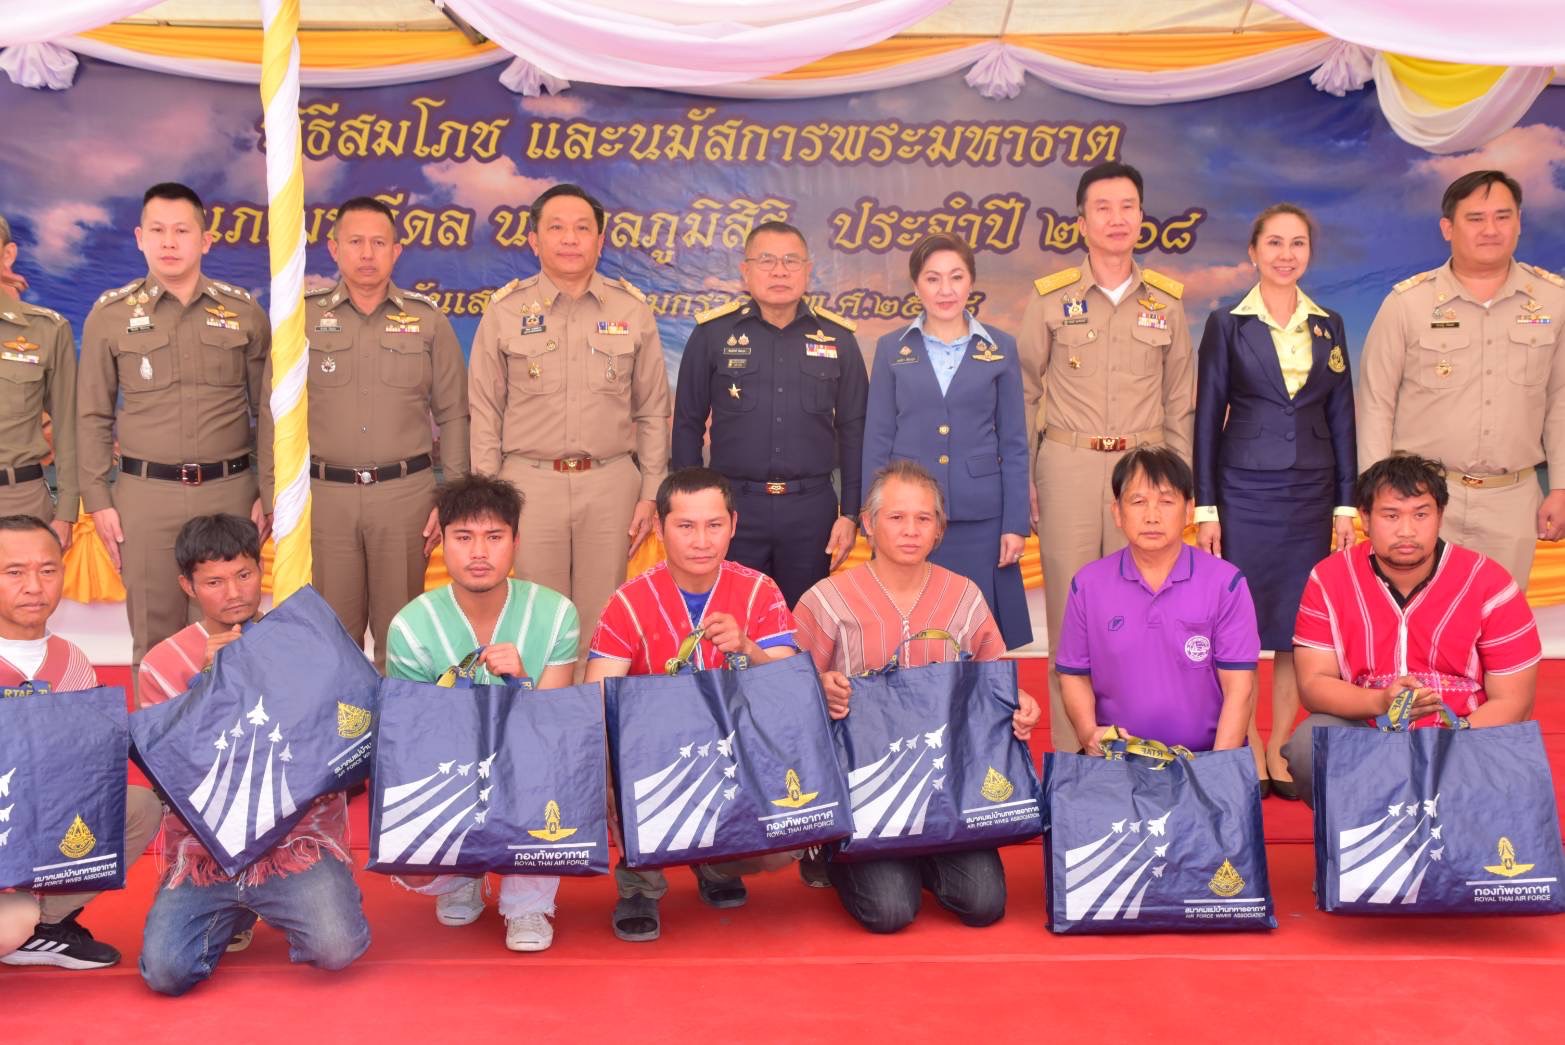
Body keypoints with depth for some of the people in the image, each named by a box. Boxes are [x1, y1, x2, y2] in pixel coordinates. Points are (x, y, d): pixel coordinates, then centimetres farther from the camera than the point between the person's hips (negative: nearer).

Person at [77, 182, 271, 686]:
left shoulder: (244, 312, 5)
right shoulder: (110, 314, 4)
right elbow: (93, 417, 6)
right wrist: (98, 500, 1)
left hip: (229, 488, 1)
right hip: (146, 494, 0)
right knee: (155, 634, 4)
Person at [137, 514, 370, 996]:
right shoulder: (164, 663, 2)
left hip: (297, 838, -1)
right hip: (206, 846, 1)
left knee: (338, 948, -25)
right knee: (165, 970, -19)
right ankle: (232, 916, 15)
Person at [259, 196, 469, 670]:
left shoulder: (428, 320, 5)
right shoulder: (303, 317, 4)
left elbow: (453, 416, 6)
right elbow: (274, 416, 5)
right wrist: (275, 499, 0)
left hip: (406, 492, 0)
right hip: (325, 494, 0)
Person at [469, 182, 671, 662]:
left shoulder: (632, 311, 5)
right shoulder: (505, 312, 2)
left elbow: (653, 412, 8)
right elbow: (485, 414, 4)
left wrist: (650, 494, 3)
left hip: (611, 484, 1)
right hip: (530, 483, -1)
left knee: (600, 620, 6)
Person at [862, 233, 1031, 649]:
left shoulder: (1000, 349, 5)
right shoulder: (892, 349, 5)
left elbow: (1013, 443, 6)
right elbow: (877, 441, 6)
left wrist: (1016, 523, -1)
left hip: (979, 517, 0)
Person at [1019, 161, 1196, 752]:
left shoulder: (1166, 301, 9)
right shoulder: (1051, 299, 3)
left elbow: (1180, 401, 14)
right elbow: (1021, 394, 6)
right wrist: (1020, 478, 1)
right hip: (1069, 466, -1)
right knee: (1070, 607, 0)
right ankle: (1070, 751, 7)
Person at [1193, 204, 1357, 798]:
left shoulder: (1328, 326, 10)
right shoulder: (1227, 325, 1)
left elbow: (1341, 419, 10)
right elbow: (1206, 418, 0)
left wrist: (1346, 504, 4)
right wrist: (1205, 508, -5)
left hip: (1311, 495, 3)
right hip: (1244, 493, -3)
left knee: (1297, 626, 4)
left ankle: (1281, 750, 15)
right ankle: (1249, 754, 10)